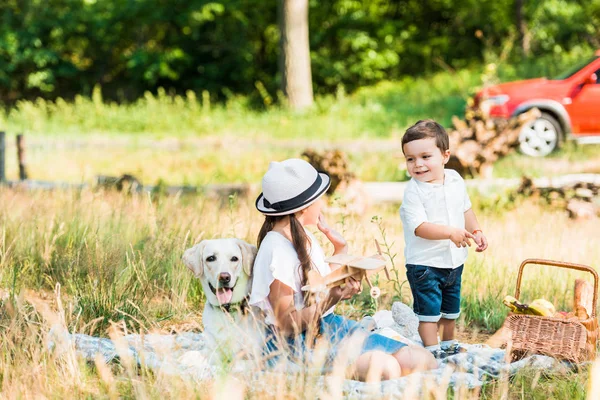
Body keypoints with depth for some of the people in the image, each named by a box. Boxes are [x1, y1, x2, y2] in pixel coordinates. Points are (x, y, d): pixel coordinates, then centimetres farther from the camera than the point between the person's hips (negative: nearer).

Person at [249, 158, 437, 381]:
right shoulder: (277, 250, -19)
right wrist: (331, 300, -32)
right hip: (296, 343, -9)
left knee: (423, 361, -8)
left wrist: (340, 249, 13)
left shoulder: (304, 238, 9)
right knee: (384, 367, -33)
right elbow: (286, 325, -19)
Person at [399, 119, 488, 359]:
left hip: (454, 260, 6)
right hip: (424, 263, -6)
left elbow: (465, 209, 17)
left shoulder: (455, 180, 0)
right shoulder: (413, 192, -20)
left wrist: (475, 231, 6)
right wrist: (450, 232, -37)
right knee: (429, 309, -5)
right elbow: (419, 227, -28)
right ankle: (432, 350, 7)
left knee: (451, 308, 21)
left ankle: (449, 343, 39)